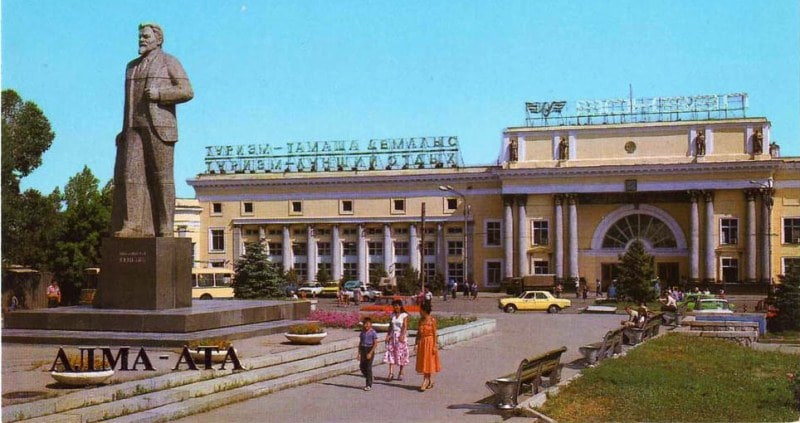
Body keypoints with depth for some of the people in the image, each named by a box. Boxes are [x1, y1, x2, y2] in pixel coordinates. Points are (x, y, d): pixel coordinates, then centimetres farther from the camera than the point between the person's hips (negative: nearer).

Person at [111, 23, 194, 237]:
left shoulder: (169, 62, 4)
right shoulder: (132, 66, 23)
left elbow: (186, 91, -5)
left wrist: (159, 94, -15)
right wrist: (125, 129, 16)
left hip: (160, 125, -6)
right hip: (135, 128, 6)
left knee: (161, 177, -6)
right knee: (130, 173, -8)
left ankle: (165, 229, -4)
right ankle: (132, 226, -11)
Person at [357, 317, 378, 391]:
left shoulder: (373, 332, -9)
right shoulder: (362, 332, 8)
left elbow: (375, 343, -12)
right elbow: (360, 343, 13)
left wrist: (370, 353, -18)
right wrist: (359, 353, 9)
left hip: (370, 350, -6)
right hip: (363, 349, 6)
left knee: (368, 367, -5)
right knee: (362, 366, 5)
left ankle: (369, 385, 1)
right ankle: (369, 380, 28)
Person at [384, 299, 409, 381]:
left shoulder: (404, 315, -4)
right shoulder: (393, 315, 11)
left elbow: (405, 326, -11)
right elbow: (390, 326, 12)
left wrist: (402, 336, -22)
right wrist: (388, 335, 2)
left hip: (401, 336, -4)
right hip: (392, 336, 4)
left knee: (401, 354, 1)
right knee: (391, 354, -6)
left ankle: (400, 373, 14)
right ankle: (391, 373, -10)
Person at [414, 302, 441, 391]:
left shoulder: (432, 320, -9)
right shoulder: (421, 320, 7)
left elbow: (435, 333, -10)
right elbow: (418, 332, 9)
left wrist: (435, 345, -13)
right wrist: (416, 343, 4)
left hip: (430, 342, -6)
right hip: (422, 342, 6)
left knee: (429, 362, -3)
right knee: (423, 362, 9)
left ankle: (425, 381, -5)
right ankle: (430, 381, 19)